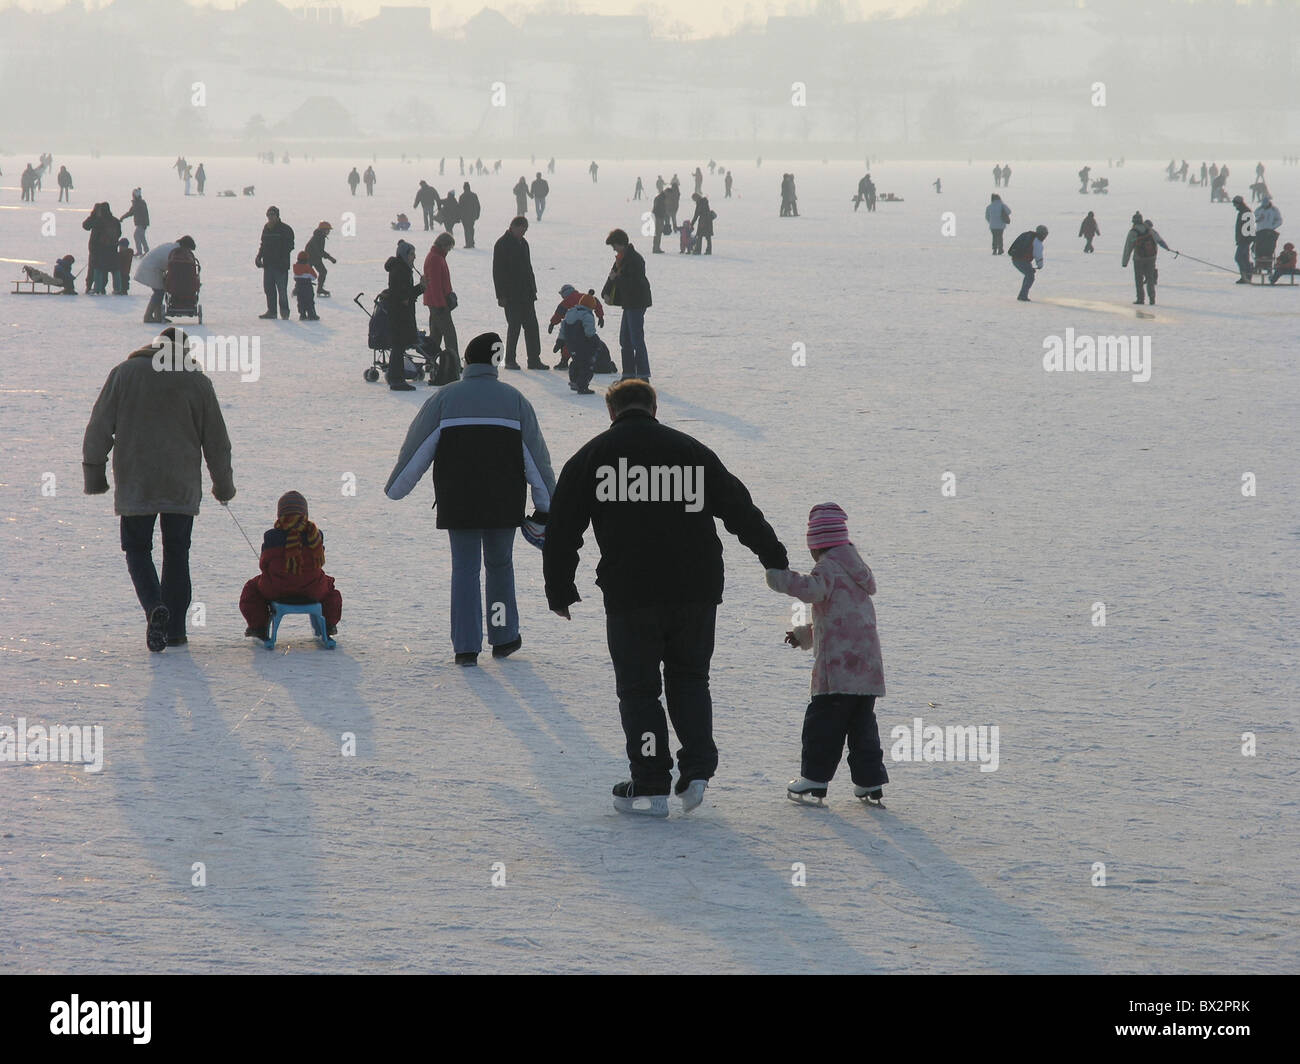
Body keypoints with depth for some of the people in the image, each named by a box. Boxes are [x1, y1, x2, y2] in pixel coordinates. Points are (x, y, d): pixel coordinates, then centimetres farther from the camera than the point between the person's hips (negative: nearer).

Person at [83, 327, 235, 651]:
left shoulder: (124, 373, 0)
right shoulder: (197, 380, 3)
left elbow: (99, 428, -1)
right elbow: (216, 440, 8)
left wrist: (94, 472, 7)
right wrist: (224, 485, 18)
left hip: (134, 484, -1)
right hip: (183, 486, 1)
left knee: (137, 549, 8)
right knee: (177, 553, 12)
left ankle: (154, 607, -19)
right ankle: (174, 629, 10)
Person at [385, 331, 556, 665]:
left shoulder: (444, 399, 1)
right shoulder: (514, 400, 4)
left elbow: (416, 448, 3)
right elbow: (536, 456, 6)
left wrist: (394, 489, 15)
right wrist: (545, 505, 11)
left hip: (457, 503, -1)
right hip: (504, 503, 1)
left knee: (465, 567, 4)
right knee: (500, 564, 17)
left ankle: (466, 647, -1)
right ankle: (503, 638, 22)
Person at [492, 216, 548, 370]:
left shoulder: (523, 243, 14)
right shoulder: (502, 245, -9)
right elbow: (497, 271, -12)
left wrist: (532, 290, 18)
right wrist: (501, 295, -16)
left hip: (526, 294, 7)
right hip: (511, 296, -7)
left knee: (532, 327, 4)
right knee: (514, 327, -3)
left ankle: (534, 359, 7)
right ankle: (510, 360, 6)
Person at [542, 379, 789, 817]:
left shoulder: (590, 457, 7)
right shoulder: (692, 451, 11)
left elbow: (562, 531, 7)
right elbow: (741, 510, 11)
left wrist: (559, 592, 15)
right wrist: (775, 560, 19)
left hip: (628, 593, -2)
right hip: (696, 591, 2)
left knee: (638, 687, 7)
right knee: (689, 678, 17)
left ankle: (649, 787, 5)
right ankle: (697, 768, 3)